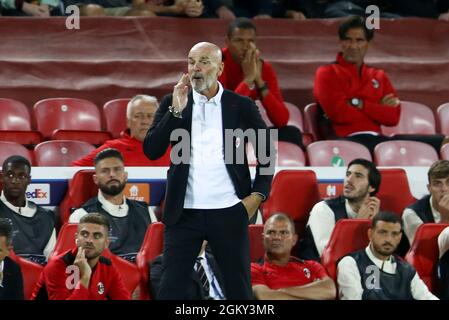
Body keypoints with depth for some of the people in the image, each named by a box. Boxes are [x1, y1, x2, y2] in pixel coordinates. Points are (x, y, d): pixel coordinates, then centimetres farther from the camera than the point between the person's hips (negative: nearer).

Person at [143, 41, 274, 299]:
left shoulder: (241, 106, 3)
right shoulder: (173, 103, 5)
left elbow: (267, 149, 11)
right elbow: (152, 151, -4)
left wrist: (259, 194, 2)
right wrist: (176, 111, -13)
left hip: (229, 212, 0)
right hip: (184, 211, 1)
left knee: (239, 288, 6)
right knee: (171, 288, -1)